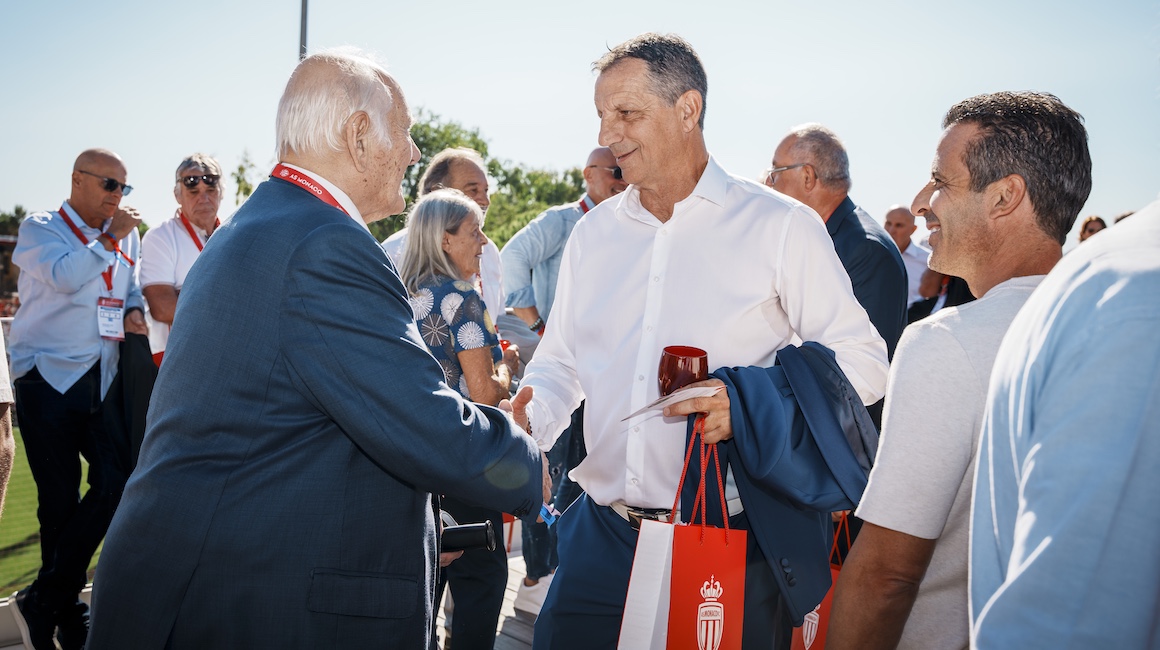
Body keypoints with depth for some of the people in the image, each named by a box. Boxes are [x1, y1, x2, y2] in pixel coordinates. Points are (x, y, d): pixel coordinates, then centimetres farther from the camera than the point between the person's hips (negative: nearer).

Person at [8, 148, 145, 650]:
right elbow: (64, 274, -18)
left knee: (116, 485, -9)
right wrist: (108, 238, -6)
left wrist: (134, 310, 6)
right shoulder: (40, 229, 2)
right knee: (60, 502, -1)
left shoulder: (127, 237, 16)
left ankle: (42, 603, 5)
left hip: (101, 382, 5)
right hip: (49, 378, -4)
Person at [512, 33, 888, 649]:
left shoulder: (780, 226, -3)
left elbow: (863, 358, -4)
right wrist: (532, 417, -7)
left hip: (728, 538, -3)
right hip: (602, 532, 4)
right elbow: (559, 361, 16)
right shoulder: (593, 233, 11)